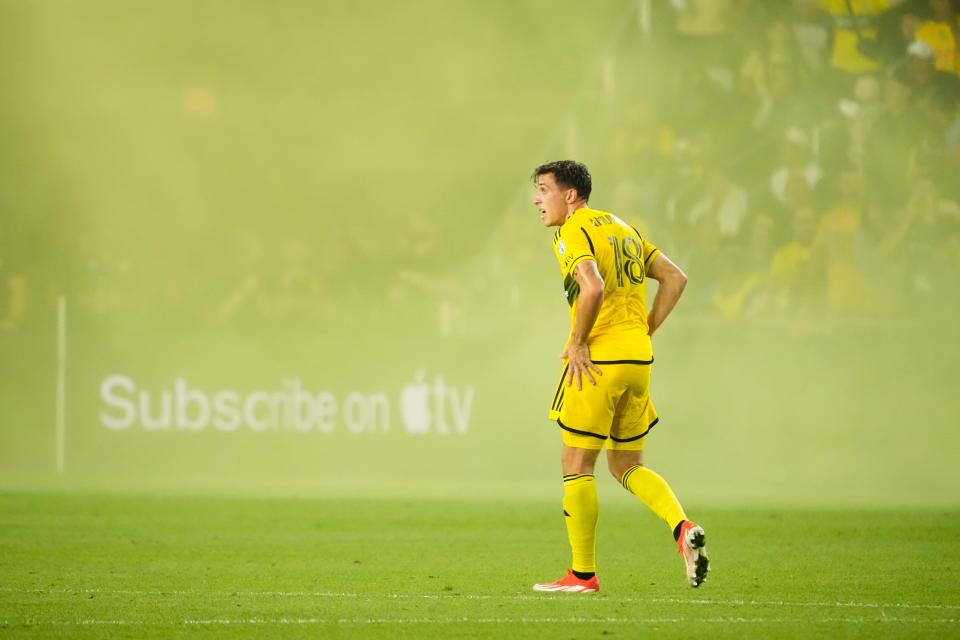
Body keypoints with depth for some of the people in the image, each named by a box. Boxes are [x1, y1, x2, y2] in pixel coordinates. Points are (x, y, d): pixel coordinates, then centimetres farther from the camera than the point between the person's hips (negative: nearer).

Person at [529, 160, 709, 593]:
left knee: (577, 466, 2)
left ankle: (583, 574, 5)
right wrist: (645, 331, 15)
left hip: (597, 362, -8)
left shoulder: (572, 233, -8)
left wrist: (577, 343, -15)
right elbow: (675, 277, 18)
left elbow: (593, 287, -26)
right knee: (627, 467, 15)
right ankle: (683, 528, -7)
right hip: (638, 361, 8)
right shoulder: (622, 228, 18)